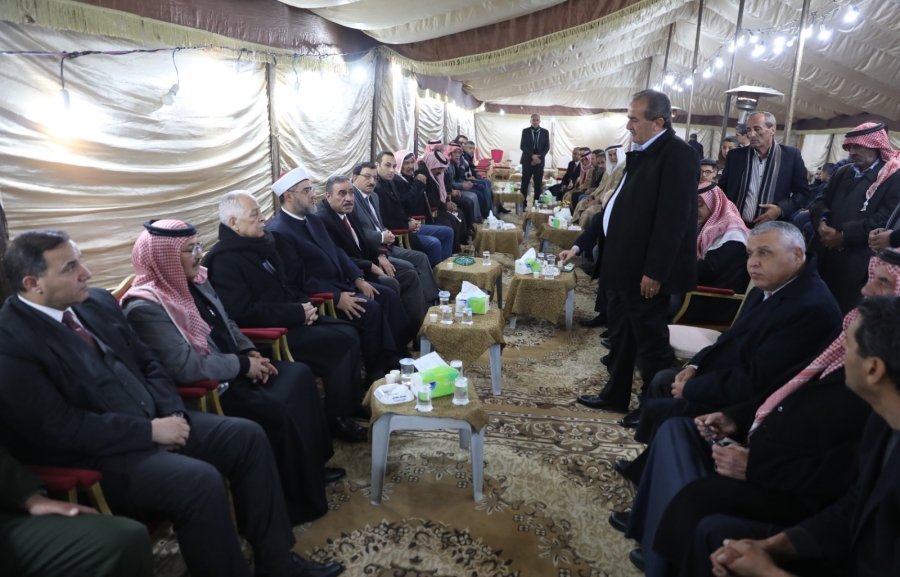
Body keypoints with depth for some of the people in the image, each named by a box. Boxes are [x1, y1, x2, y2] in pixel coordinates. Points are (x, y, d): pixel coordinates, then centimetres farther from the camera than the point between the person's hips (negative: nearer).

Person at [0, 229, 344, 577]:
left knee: (249, 437, -3)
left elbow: (147, 364, 12)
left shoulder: (97, 302, 7)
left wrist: (173, 412, -4)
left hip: (154, 421, 8)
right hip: (98, 454, -8)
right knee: (201, 481, -30)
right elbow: (60, 428, -19)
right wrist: (149, 430, -18)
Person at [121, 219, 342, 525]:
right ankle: (299, 497, -1)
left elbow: (227, 325, 17)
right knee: (277, 412, -23)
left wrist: (249, 352, -1)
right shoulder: (146, 307, -22)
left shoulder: (196, 281, 5)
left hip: (232, 371, 9)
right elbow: (185, 367, -28)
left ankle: (312, 465, 9)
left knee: (300, 374, -4)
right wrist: (243, 365, -19)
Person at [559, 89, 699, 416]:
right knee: (620, 337, 20)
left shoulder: (677, 154, -15)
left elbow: (672, 219, -21)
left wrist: (655, 272, -23)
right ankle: (615, 395, 35)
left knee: (651, 342, 4)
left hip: (645, 271, -9)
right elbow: (617, 206, 18)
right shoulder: (640, 153, 15)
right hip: (623, 265, 10)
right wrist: (580, 245, 17)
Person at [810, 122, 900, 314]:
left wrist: (844, 235, -18)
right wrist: (821, 222, -11)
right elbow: (820, 200, 11)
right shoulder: (843, 173, 17)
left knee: (844, 312, 2)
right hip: (823, 256, 6)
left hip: (855, 264, -6)